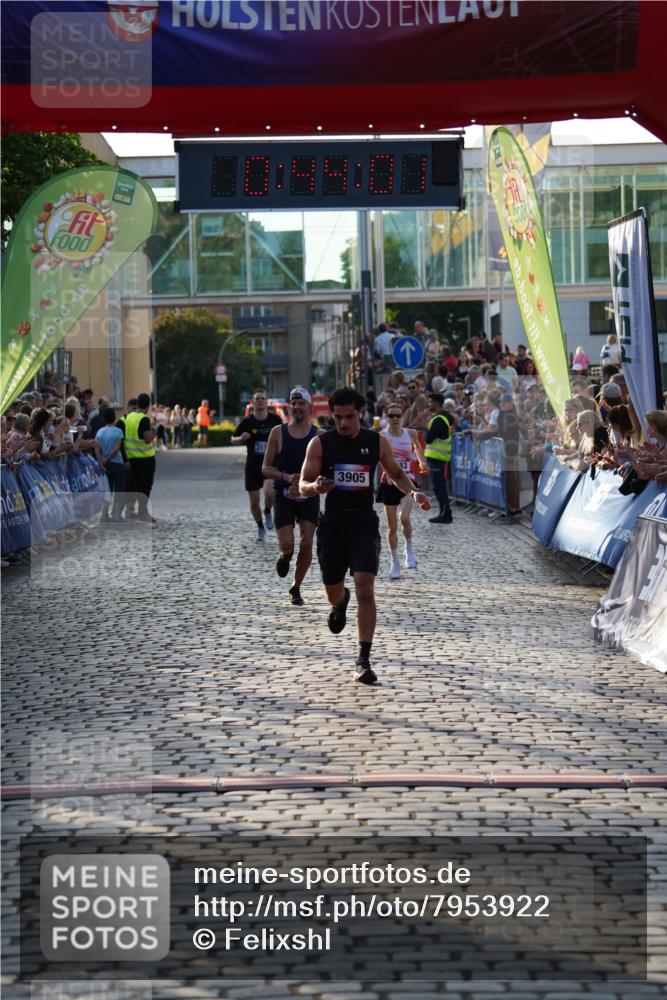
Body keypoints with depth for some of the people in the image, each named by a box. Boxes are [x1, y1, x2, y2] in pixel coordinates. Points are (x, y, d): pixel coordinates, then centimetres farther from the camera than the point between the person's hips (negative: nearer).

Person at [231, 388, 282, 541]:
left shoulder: (275, 419, -1)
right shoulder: (247, 422, -3)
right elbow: (233, 439, 6)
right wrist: (241, 438, -15)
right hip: (253, 465, 1)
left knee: (269, 492, -26)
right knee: (254, 501, 4)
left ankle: (268, 512, 7)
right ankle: (260, 528, 27)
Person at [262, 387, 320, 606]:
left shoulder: (319, 435, 0)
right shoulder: (278, 433, 0)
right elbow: (265, 468, 1)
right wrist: (287, 477, -17)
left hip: (309, 496, 1)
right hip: (284, 496, -1)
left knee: (306, 544, -5)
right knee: (287, 544, -10)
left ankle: (296, 588, 14)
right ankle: (283, 556, 28)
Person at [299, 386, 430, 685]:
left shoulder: (377, 442, 1)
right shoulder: (320, 443, -1)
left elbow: (396, 474, 16)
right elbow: (303, 486, -1)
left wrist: (413, 492, -4)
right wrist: (316, 487, -25)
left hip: (364, 524, -1)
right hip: (332, 523, 1)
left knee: (365, 589, -15)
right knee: (333, 593, 11)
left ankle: (364, 661, -11)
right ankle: (341, 601, 52)